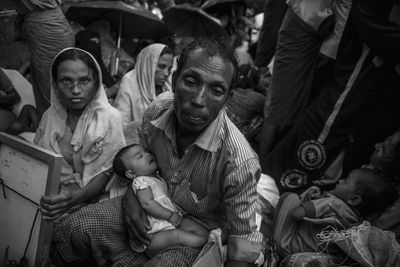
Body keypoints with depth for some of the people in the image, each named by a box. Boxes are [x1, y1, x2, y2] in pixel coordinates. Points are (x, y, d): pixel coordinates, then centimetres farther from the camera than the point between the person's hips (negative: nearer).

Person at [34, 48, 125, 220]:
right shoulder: (50, 115, 7)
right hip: (51, 196, 4)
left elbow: (107, 170, -9)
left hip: (87, 198, -4)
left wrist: (77, 197, -25)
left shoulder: (110, 117, -6)